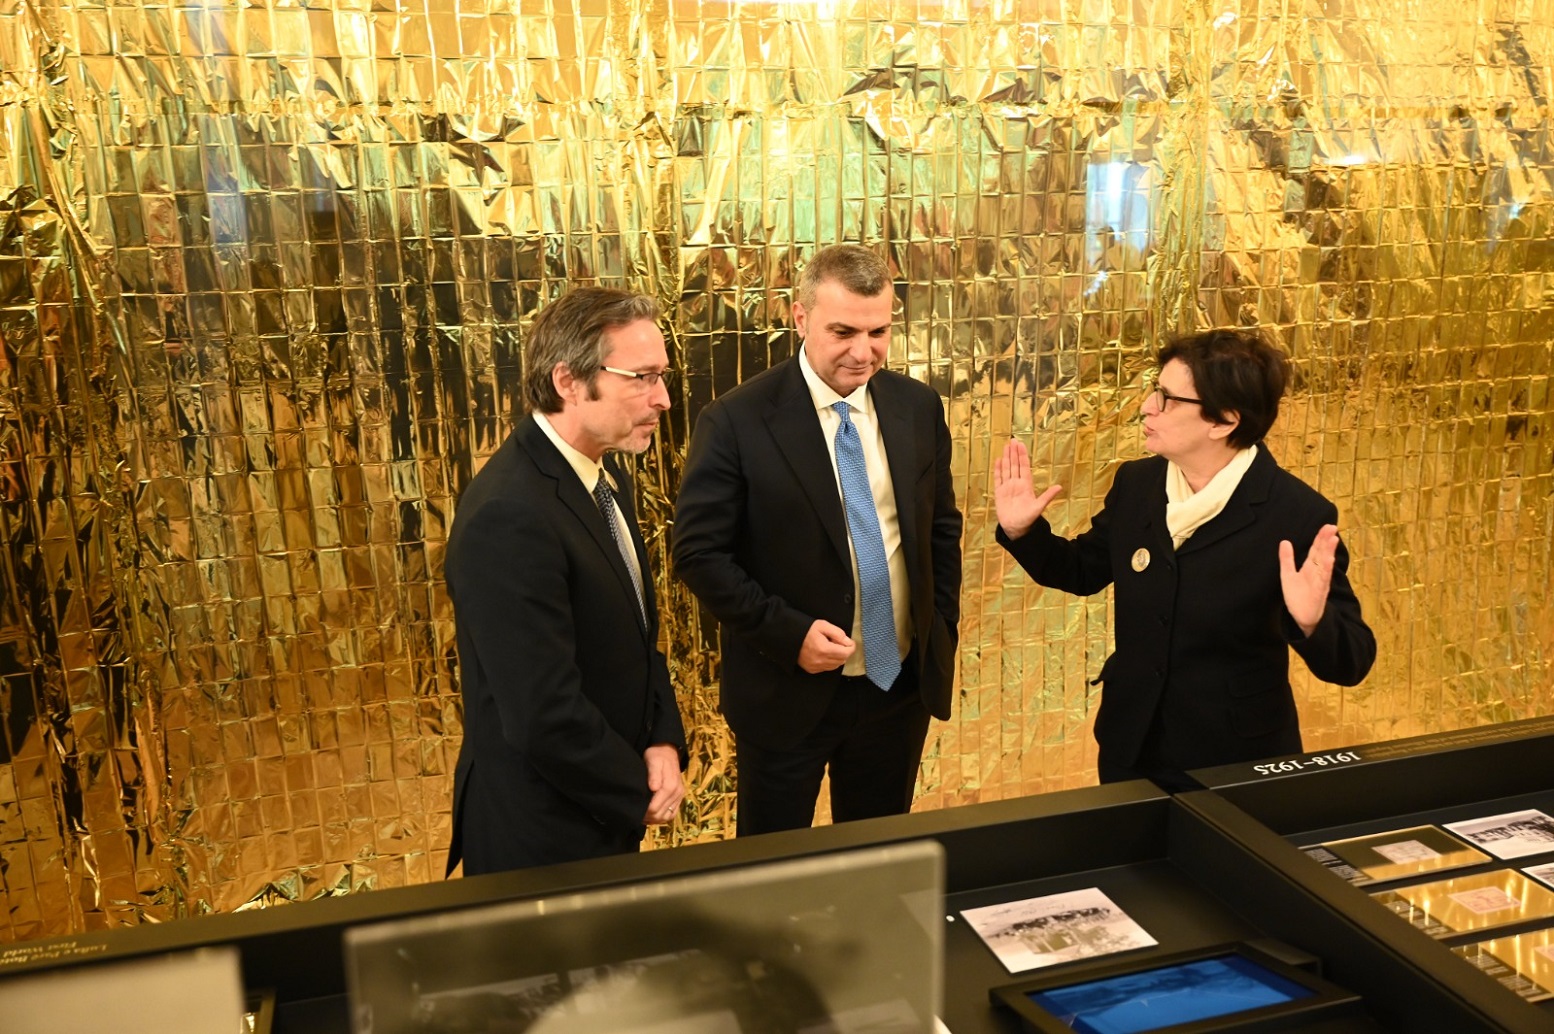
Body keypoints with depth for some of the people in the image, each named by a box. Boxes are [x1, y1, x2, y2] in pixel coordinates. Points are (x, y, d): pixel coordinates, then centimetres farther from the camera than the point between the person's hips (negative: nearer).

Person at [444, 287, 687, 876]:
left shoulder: (602, 471, 1)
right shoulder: (511, 518, -28)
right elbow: (545, 719, -28)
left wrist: (664, 741, -4)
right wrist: (639, 795, -12)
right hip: (543, 835, -8)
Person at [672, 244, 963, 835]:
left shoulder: (919, 408, 0)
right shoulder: (736, 422, -15)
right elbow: (699, 553, -12)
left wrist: (942, 630, 5)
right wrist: (788, 632, -20)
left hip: (901, 684, 4)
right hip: (787, 692, -4)